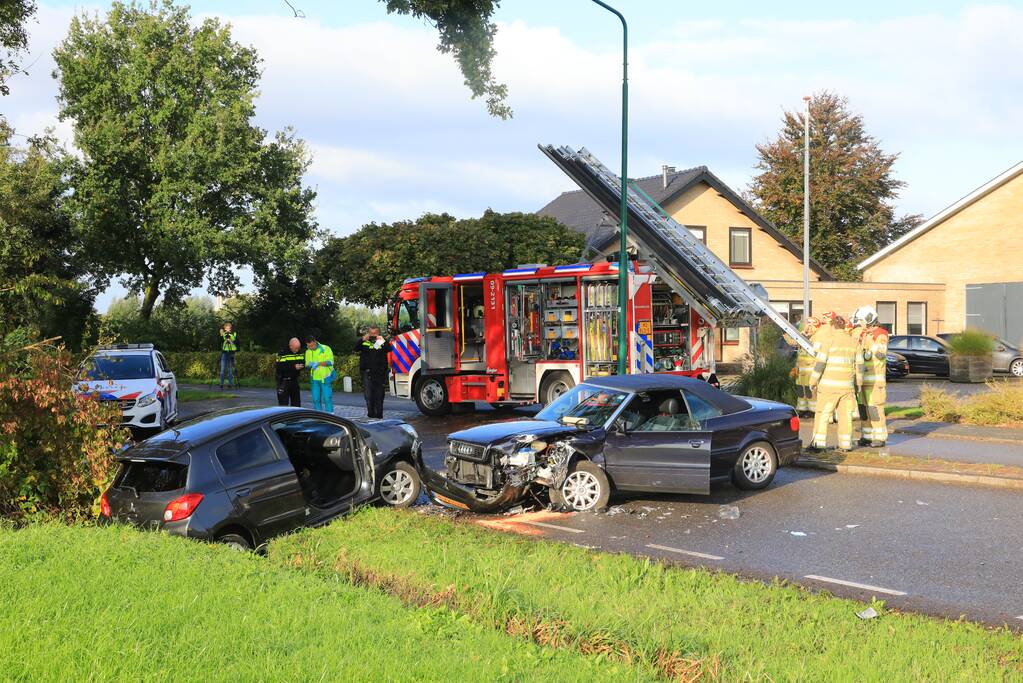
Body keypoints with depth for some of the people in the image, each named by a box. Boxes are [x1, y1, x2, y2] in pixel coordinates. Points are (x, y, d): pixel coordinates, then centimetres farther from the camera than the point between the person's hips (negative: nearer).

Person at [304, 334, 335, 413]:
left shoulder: (325, 349, -8)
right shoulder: (308, 352, 8)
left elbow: (330, 362, -15)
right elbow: (307, 364, 13)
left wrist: (318, 363, -26)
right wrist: (309, 365, -12)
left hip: (325, 378, -5)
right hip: (314, 379, 5)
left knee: (327, 398, -8)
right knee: (316, 399, 7)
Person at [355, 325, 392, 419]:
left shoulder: (383, 341, 5)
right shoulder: (364, 342, 8)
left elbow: (389, 349, -11)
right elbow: (356, 349, -5)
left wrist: (383, 341, -27)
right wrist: (362, 340, -20)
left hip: (380, 372, -1)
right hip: (367, 372, 1)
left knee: (379, 394, 3)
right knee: (368, 395, -1)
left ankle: (379, 414, 9)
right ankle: (370, 413, 7)